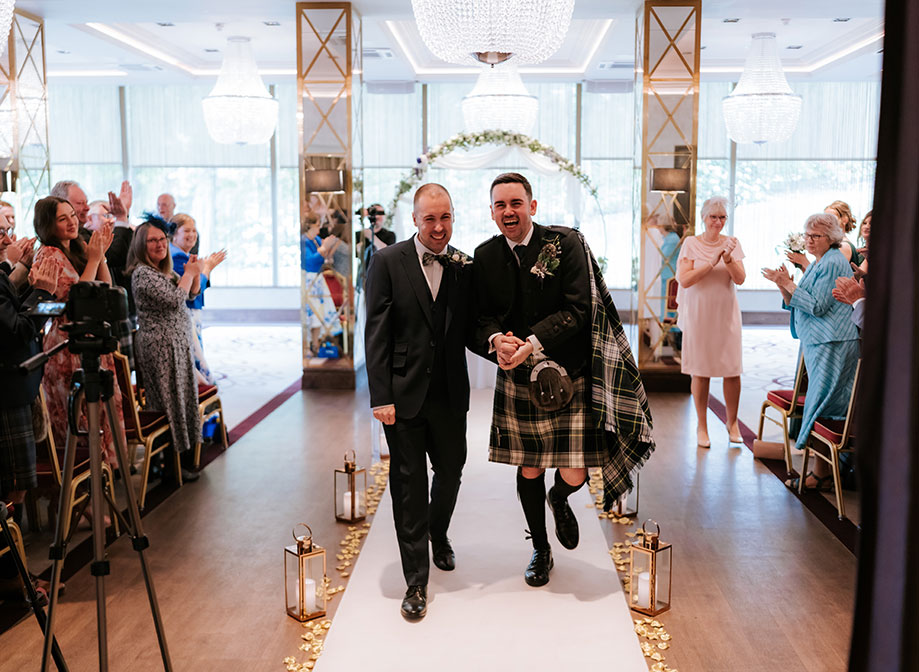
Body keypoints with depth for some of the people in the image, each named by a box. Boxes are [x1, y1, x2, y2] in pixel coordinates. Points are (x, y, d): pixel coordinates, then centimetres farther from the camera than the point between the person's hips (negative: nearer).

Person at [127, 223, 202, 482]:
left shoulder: (166, 271, 15)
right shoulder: (142, 273, -14)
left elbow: (191, 293, 23)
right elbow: (175, 299, -22)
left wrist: (194, 273, 4)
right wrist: (188, 273, -9)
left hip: (178, 344, 9)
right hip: (160, 346, -9)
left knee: (182, 399, 12)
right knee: (169, 402, -3)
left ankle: (184, 458, 20)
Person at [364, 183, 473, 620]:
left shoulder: (465, 267, 3)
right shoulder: (388, 262, -6)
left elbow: (467, 331, 6)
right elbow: (376, 334, -8)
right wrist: (381, 397, -13)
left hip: (450, 394, 3)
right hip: (404, 394, -3)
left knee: (450, 473, 17)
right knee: (409, 484, 5)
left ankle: (438, 535, 48)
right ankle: (416, 581, 17)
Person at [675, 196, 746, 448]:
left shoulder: (732, 243, 5)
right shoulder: (691, 243, -1)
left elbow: (740, 279, -4)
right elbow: (684, 280, -10)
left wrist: (728, 259, -21)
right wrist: (712, 263, -17)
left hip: (726, 314, 2)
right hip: (698, 314, -2)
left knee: (732, 370, 0)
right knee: (700, 372, 2)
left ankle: (732, 422, 19)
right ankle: (701, 425, 14)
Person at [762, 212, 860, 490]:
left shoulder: (833, 263, -12)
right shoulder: (816, 263, 19)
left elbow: (817, 306, -18)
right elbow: (795, 303, 17)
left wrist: (789, 284, -14)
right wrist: (783, 284, 0)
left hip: (833, 343, -10)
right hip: (816, 342, 10)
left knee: (823, 406, -6)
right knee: (824, 404, 12)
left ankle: (821, 473, 0)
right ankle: (825, 469, 19)